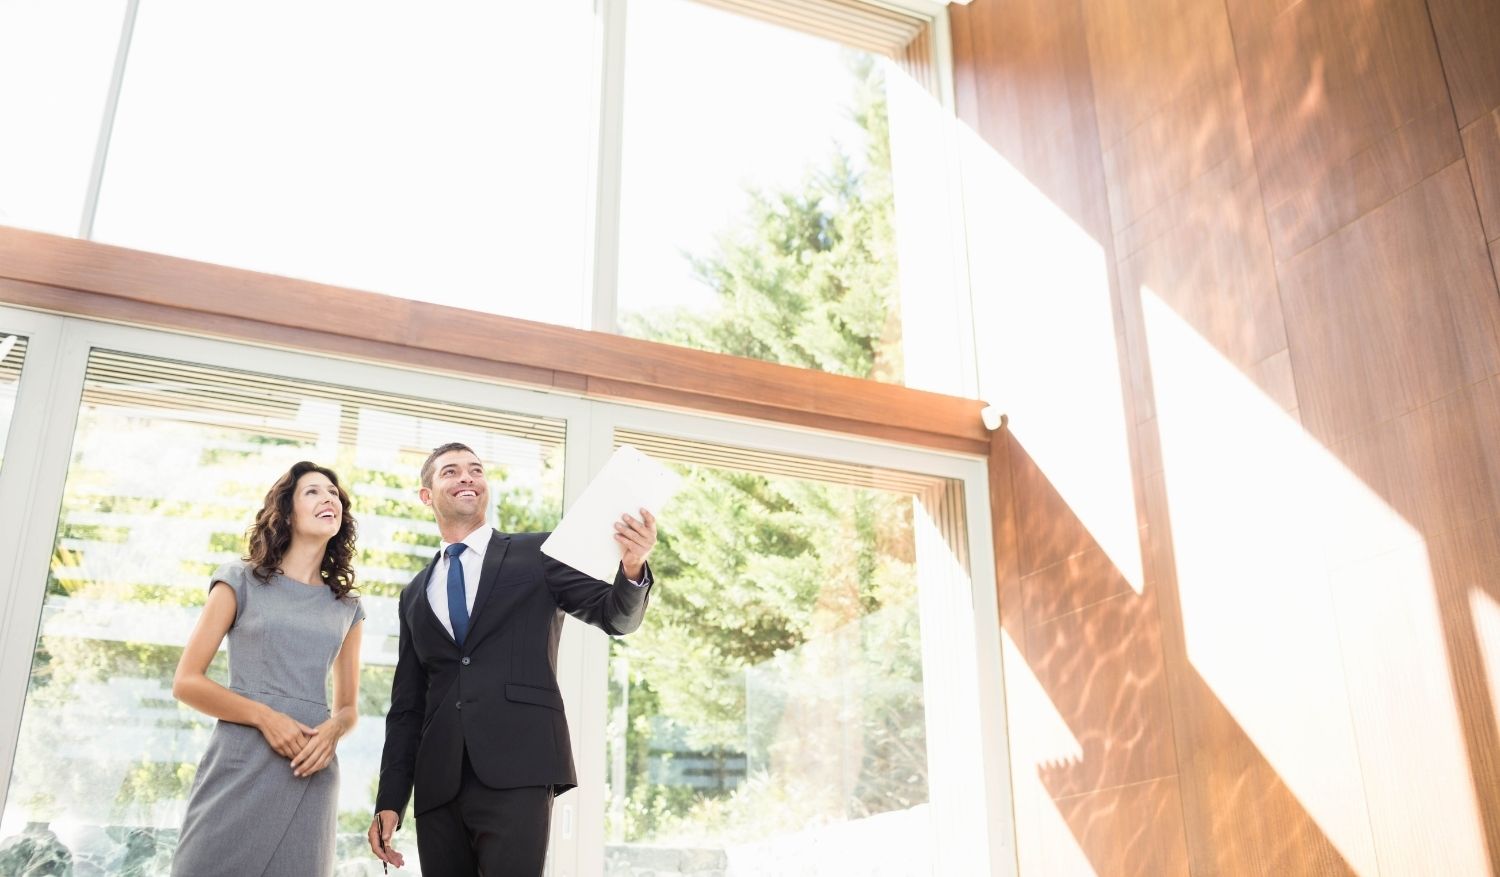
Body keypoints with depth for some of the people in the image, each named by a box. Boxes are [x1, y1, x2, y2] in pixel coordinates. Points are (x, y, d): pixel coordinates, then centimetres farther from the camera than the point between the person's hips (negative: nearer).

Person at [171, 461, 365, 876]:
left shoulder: (346, 607, 14)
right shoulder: (242, 580, 5)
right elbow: (186, 681, 0)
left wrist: (333, 729, -7)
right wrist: (264, 716, -14)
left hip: (310, 775, 3)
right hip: (240, 768, -3)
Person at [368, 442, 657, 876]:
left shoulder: (536, 554, 8)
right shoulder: (415, 595, 20)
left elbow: (616, 616, -3)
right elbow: (406, 705, 19)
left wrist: (632, 570, -25)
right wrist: (389, 801, 12)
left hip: (517, 771, -4)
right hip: (438, 784, 4)